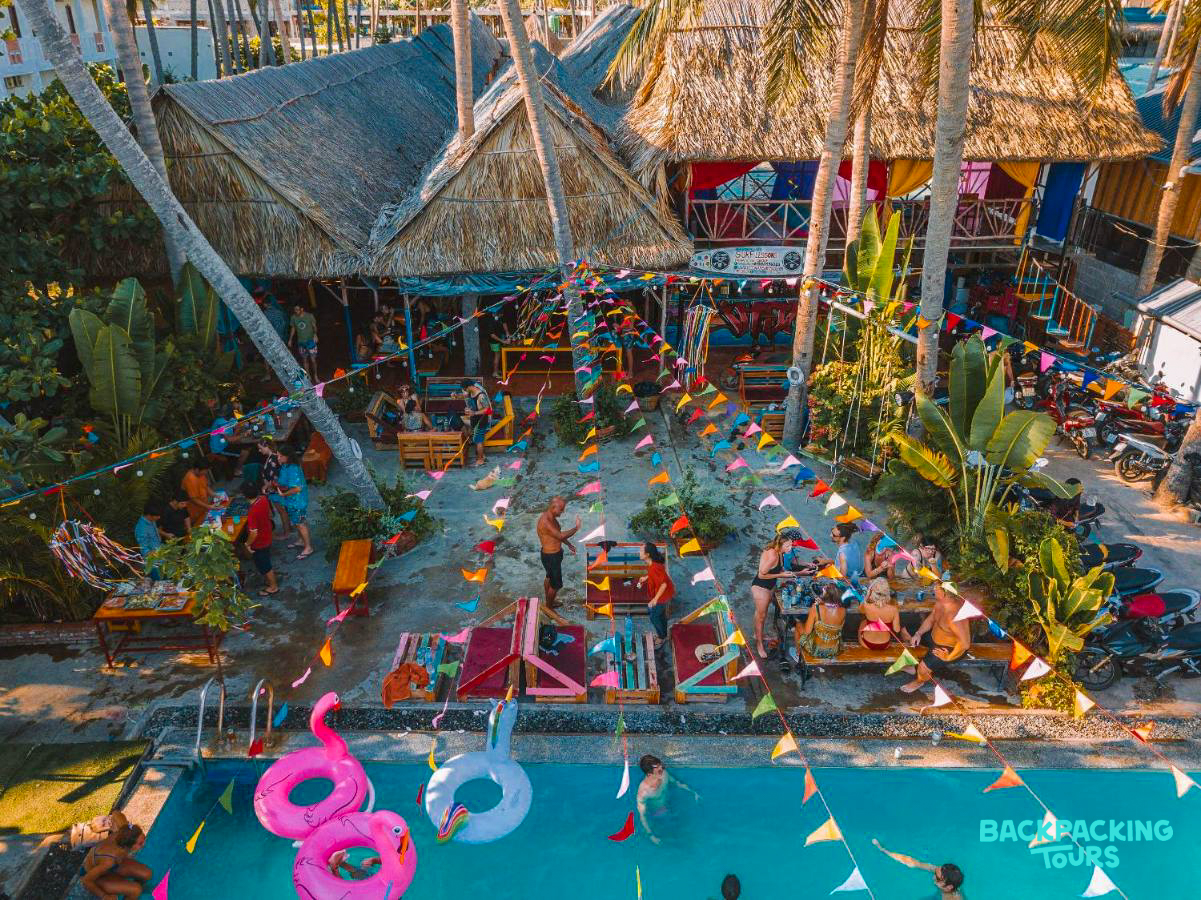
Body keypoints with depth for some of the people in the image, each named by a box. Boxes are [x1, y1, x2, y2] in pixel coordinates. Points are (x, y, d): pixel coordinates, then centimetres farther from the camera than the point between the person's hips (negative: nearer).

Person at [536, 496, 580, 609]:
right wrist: (576, 528, -23)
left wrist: (568, 544, 14)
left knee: (549, 577, 28)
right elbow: (560, 535, -34)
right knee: (556, 584, 8)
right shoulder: (545, 522, -33)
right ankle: (550, 605, 30)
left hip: (554, 554, 10)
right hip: (551, 557, -10)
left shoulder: (552, 517, -3)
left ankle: (548, 601, 49)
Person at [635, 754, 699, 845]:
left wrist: (693, 792, 3)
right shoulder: (643, 791, -43)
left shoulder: (664, 774, -28)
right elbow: (642, 816, -27)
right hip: (654, 814, -4)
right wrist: (651, 835, -23)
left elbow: (676, 782, -4)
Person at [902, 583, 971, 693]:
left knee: (923, 668, -23)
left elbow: (965, 643, -42)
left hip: (949, 649, -9)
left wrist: (948, 657, -27)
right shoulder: (941, 601, -14)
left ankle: (919, 681, 16)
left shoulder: (953, 615, -41)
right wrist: (918, 633, -10)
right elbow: (930, 619, 3)